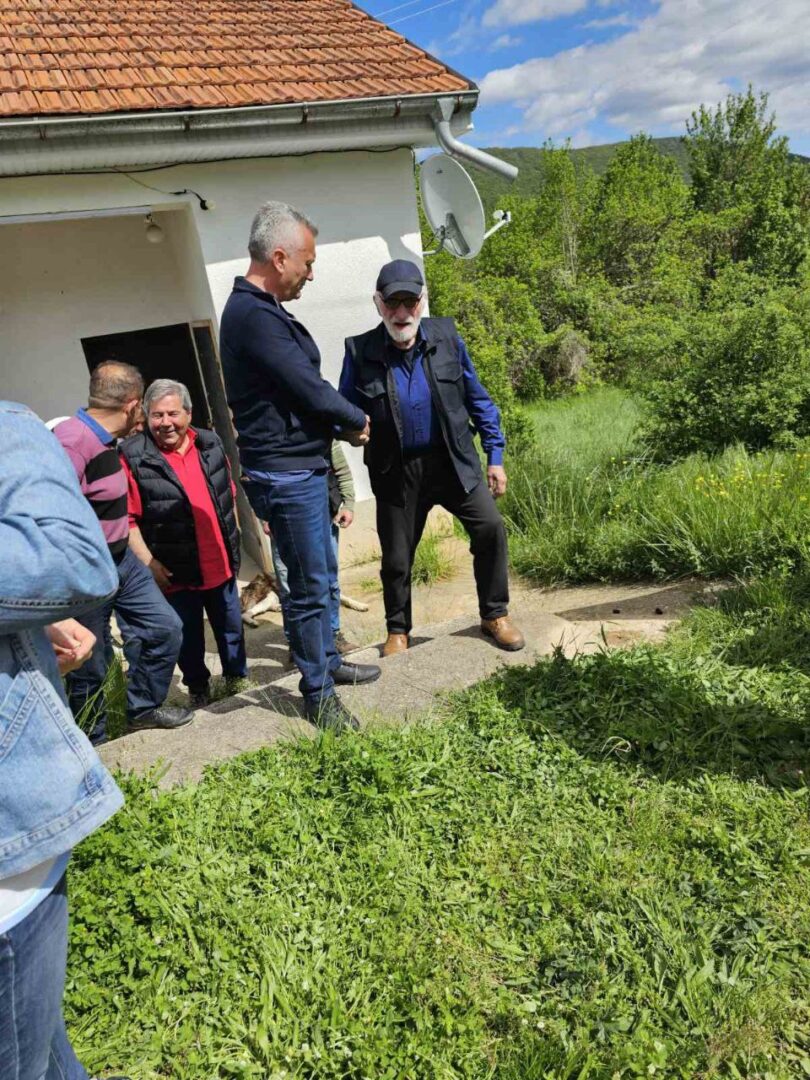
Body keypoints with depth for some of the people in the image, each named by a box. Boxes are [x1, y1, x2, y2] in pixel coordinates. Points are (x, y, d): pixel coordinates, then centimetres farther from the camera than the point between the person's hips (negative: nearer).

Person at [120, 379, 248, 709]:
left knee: (231, 626, 17)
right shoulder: (133, 456, -11)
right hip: (175, 571, -4)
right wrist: (148, 562, -15)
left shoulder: (210, 443, 3)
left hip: (220, 565, 4)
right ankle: (197, 686, 32)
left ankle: (236, 675, 38)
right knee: (188, 635, 11)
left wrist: (233, 538, 12)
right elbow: (128, 518, -12)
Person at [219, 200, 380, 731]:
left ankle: (328, 661, 37)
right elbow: (311, 390, -19)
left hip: (303, 466, 10)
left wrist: (339, 424, 2)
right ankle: (318, 693, 15)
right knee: (310, 585, 0)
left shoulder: (260, 309, 14)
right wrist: (358, 420, -2)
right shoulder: (254, 316, -19)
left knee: (322, 573, 20)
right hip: (285, 472, -10)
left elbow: (302, 388, 15)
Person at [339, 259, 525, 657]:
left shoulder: (446, 336, -3)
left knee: (490, 527, -9)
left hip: (453, 462, 1)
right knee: (396, 558, 8)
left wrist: (495, 456, 3)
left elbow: (476, 397, 4)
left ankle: (494, 614, 14)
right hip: (397, 472, -1)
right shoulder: (360, 352, -8)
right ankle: (397, 631, 33)